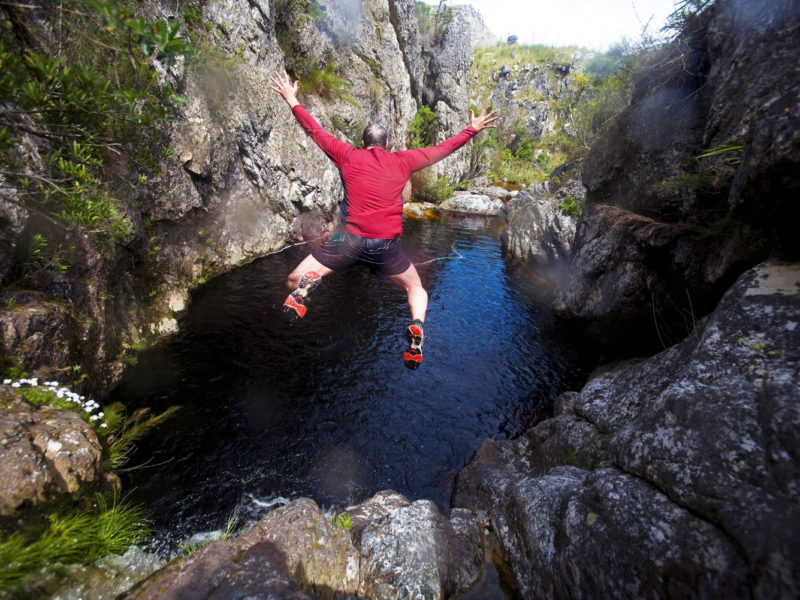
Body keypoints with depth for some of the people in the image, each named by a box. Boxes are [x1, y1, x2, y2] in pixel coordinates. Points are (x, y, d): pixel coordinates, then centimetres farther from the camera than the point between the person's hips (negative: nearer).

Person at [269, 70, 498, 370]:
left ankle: (307, 283, -25)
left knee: (293, 280, 13)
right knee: (416, 289, 25)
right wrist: (472, 129, 31)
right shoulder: (402, 161, 10)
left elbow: (315, 131, 20)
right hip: (387, 244, 1)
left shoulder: (348, 155, 10)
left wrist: (292, 101, 34)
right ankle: (417, 325, -8)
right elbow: (442, 148, 19)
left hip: (350, 239, 0)